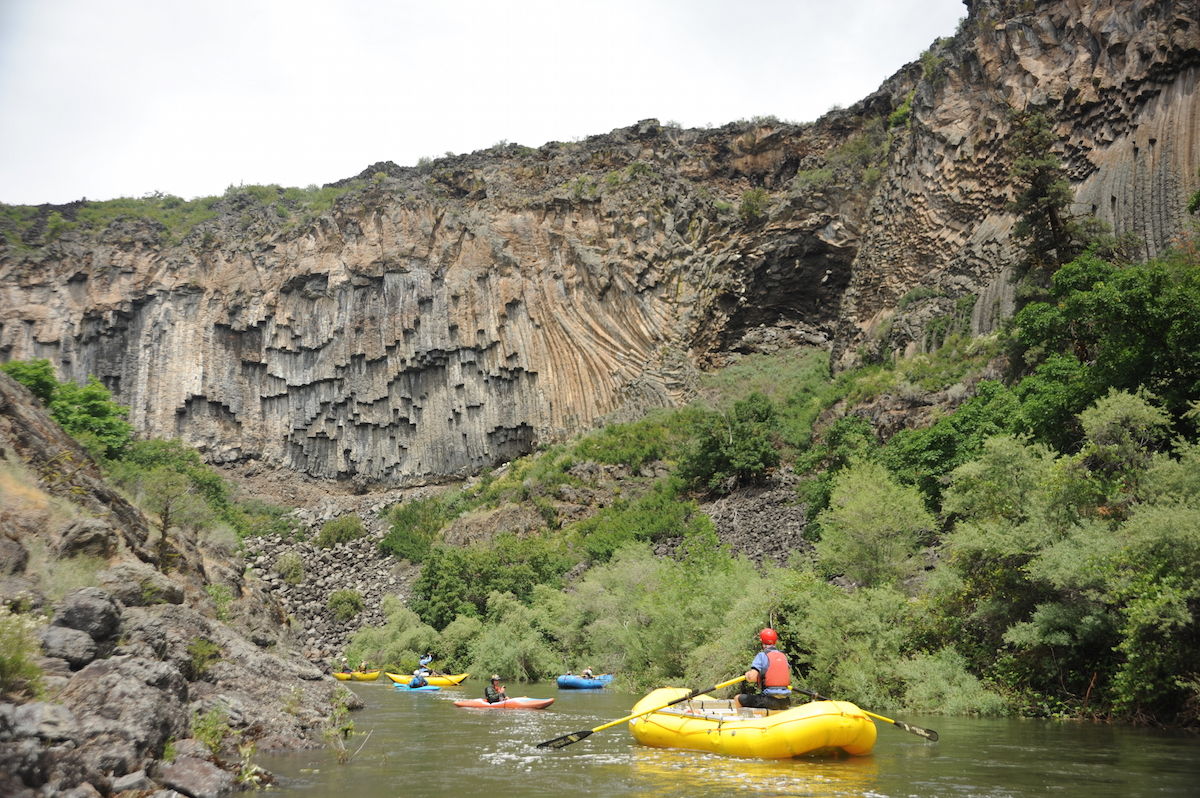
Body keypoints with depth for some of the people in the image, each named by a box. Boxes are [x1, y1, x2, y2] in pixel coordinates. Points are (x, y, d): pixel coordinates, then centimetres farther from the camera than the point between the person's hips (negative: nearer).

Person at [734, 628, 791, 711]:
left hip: (769, 701, -6)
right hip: (785, 702, 6)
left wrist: (747, 674, 7)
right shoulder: (784, 656, 11)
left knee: (737, 699, 8)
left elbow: (751, 678, -16)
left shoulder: (762, 655, -5)